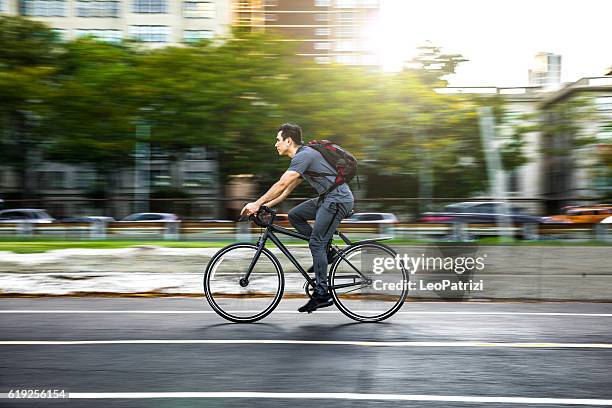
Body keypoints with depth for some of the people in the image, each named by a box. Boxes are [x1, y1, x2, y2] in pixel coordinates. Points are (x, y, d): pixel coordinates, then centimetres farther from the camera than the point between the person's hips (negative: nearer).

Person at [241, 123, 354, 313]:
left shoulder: (303, 156, -14)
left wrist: (257, 204, -15)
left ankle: (322, 294, -7)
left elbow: (282, 185, -20)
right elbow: (288, 189, 22)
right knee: (294, 215, 11)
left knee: (316, 243, -10)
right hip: (328, 198, 10)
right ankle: (326, 251, 12)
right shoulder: (303, 156, 18)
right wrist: (267, 205, 16)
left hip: (338, 199, -10)